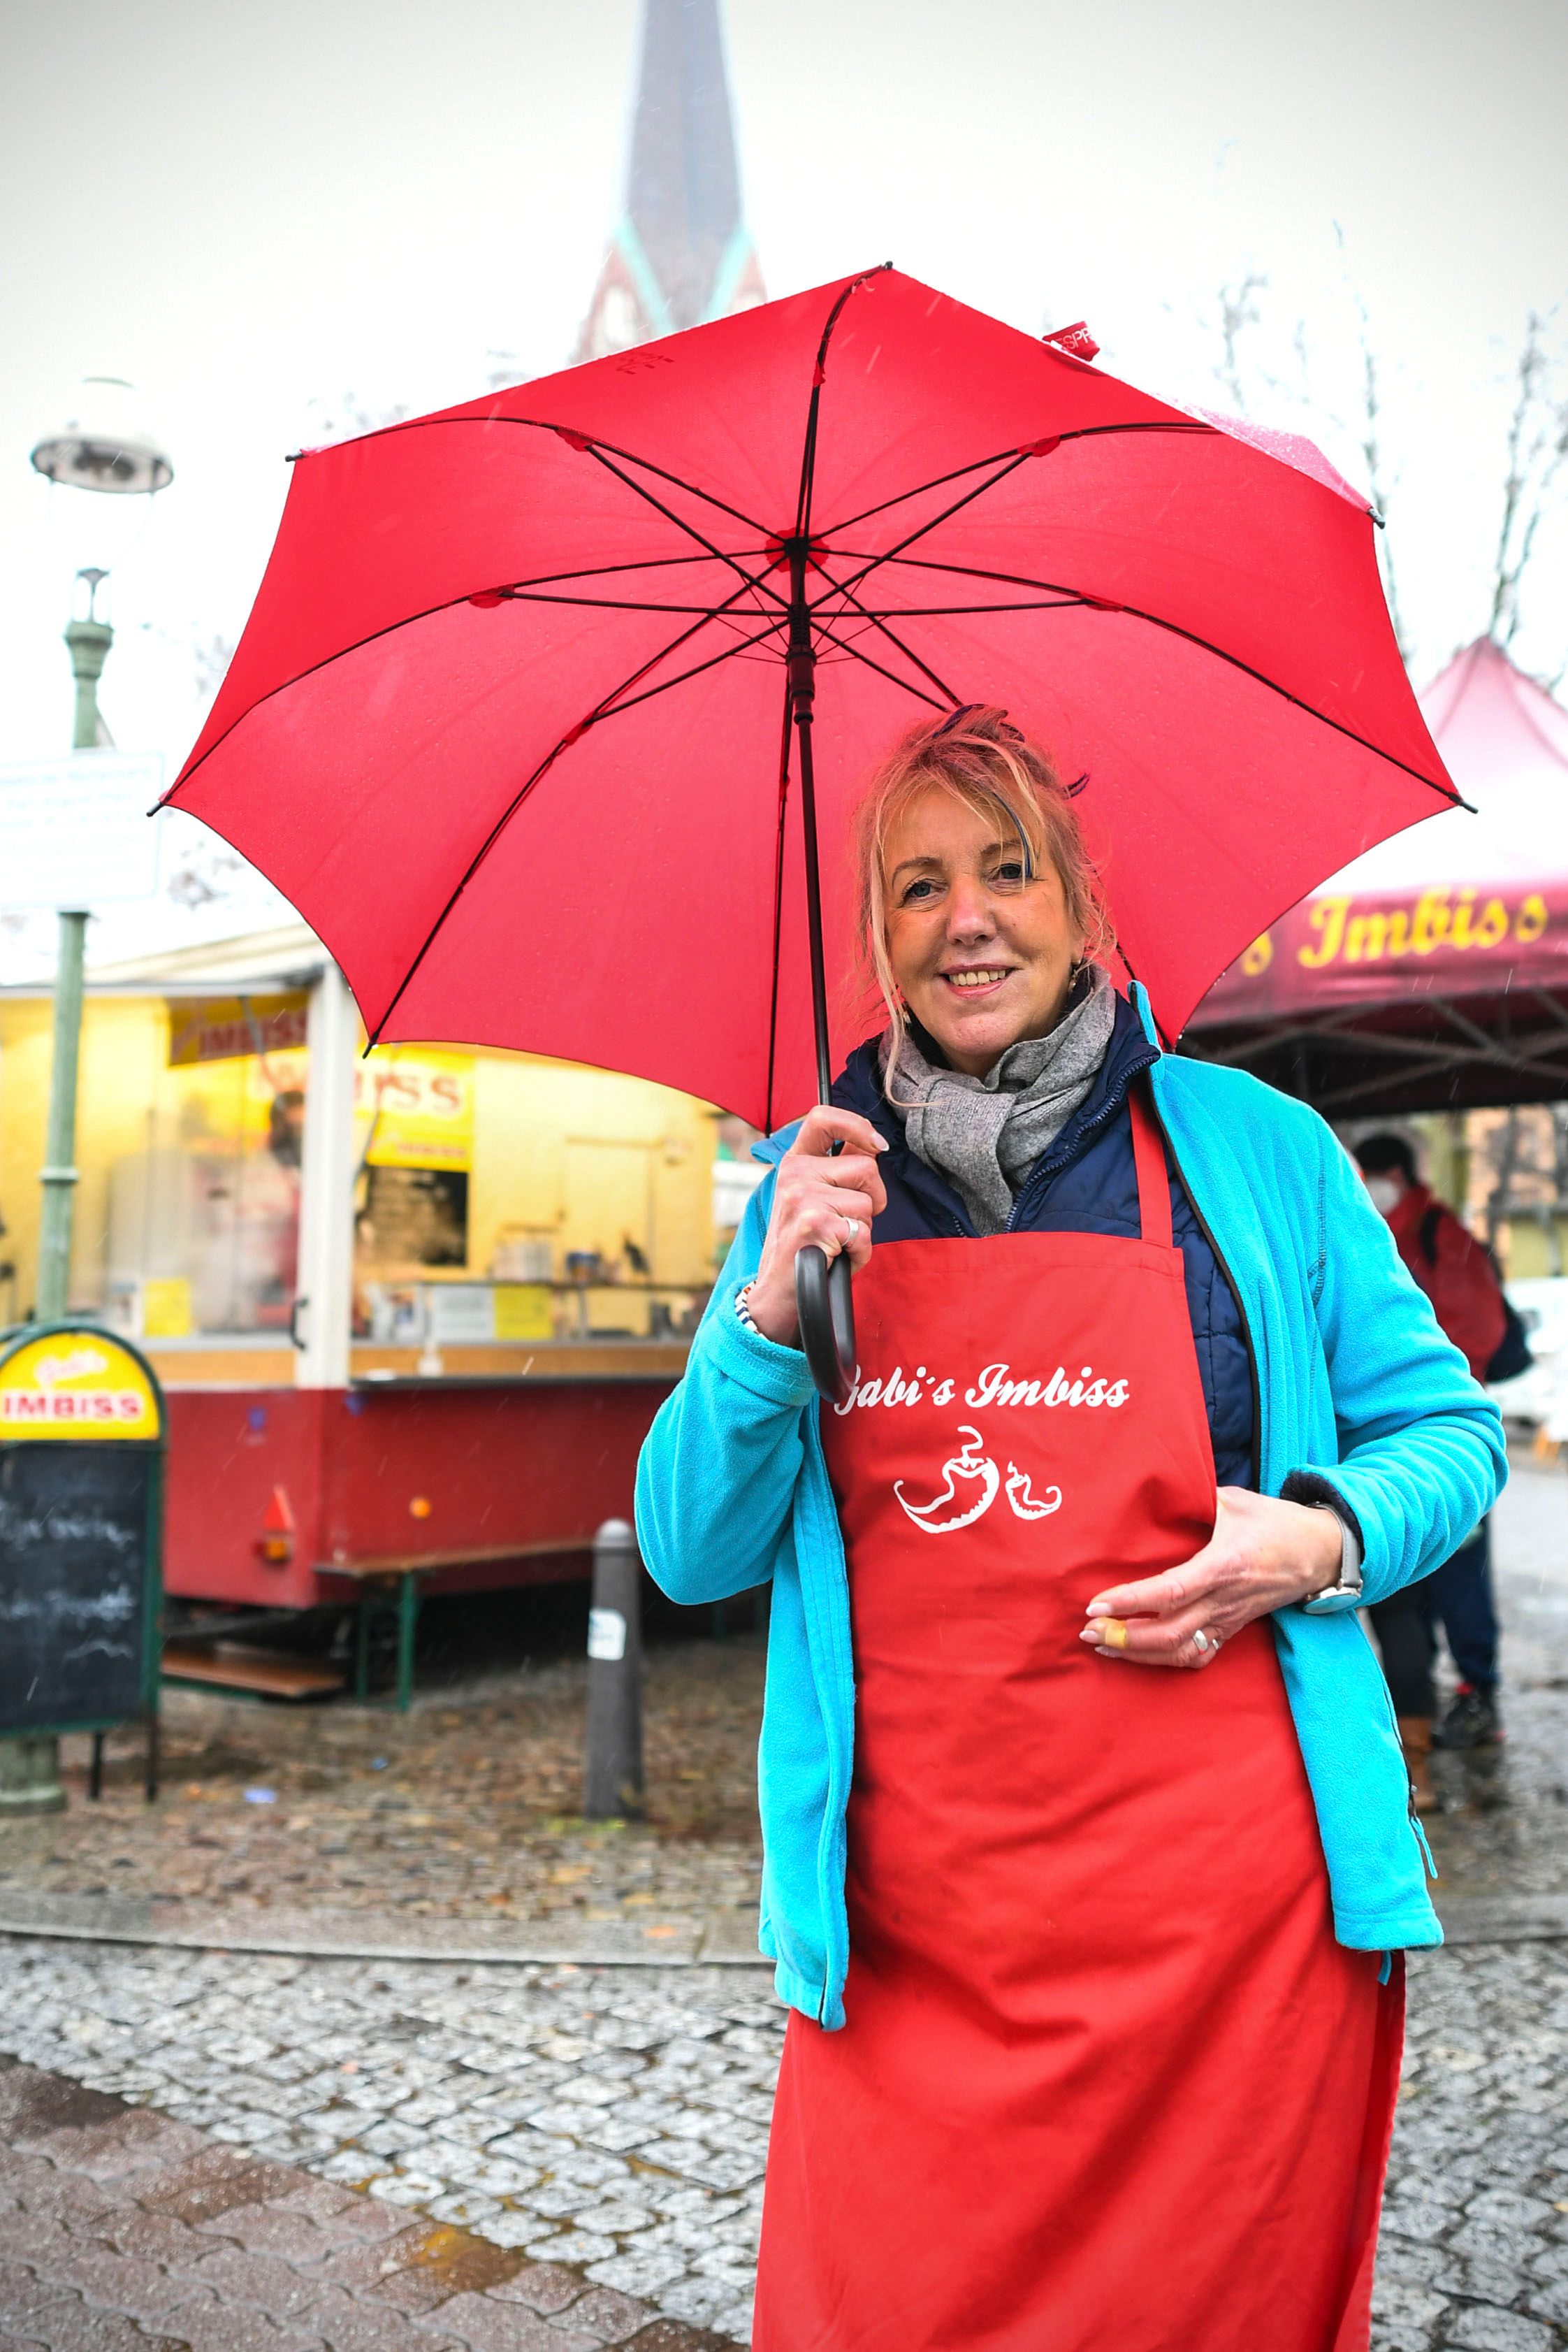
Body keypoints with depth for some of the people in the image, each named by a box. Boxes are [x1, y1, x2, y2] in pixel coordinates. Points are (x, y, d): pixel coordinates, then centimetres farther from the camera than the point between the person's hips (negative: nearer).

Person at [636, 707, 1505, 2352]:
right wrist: (767, 1311, -10)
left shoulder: (1249, 1146, 2)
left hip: (1218, 1895, -1)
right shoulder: (817, 1188, 7)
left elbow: (1448, 1429, 9)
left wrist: (1324, 1539, -12)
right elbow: (690, 1553, 5)